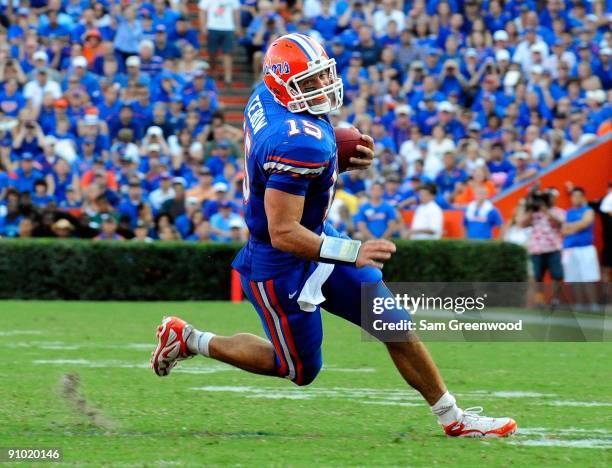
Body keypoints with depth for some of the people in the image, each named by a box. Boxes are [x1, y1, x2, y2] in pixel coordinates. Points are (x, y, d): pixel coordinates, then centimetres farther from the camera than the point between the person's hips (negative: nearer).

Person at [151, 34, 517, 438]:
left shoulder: (265, 98, -6)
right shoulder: (299, 142, -33)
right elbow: (283, 233, -32)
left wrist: (341, 164, 0)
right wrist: (353, 253, -33)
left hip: (316, 239, 9)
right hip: (283, 267, -9)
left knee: (396, 325, 10)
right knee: (300, 370, 12)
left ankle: (452, 418, 20)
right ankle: (190, 340, 24)